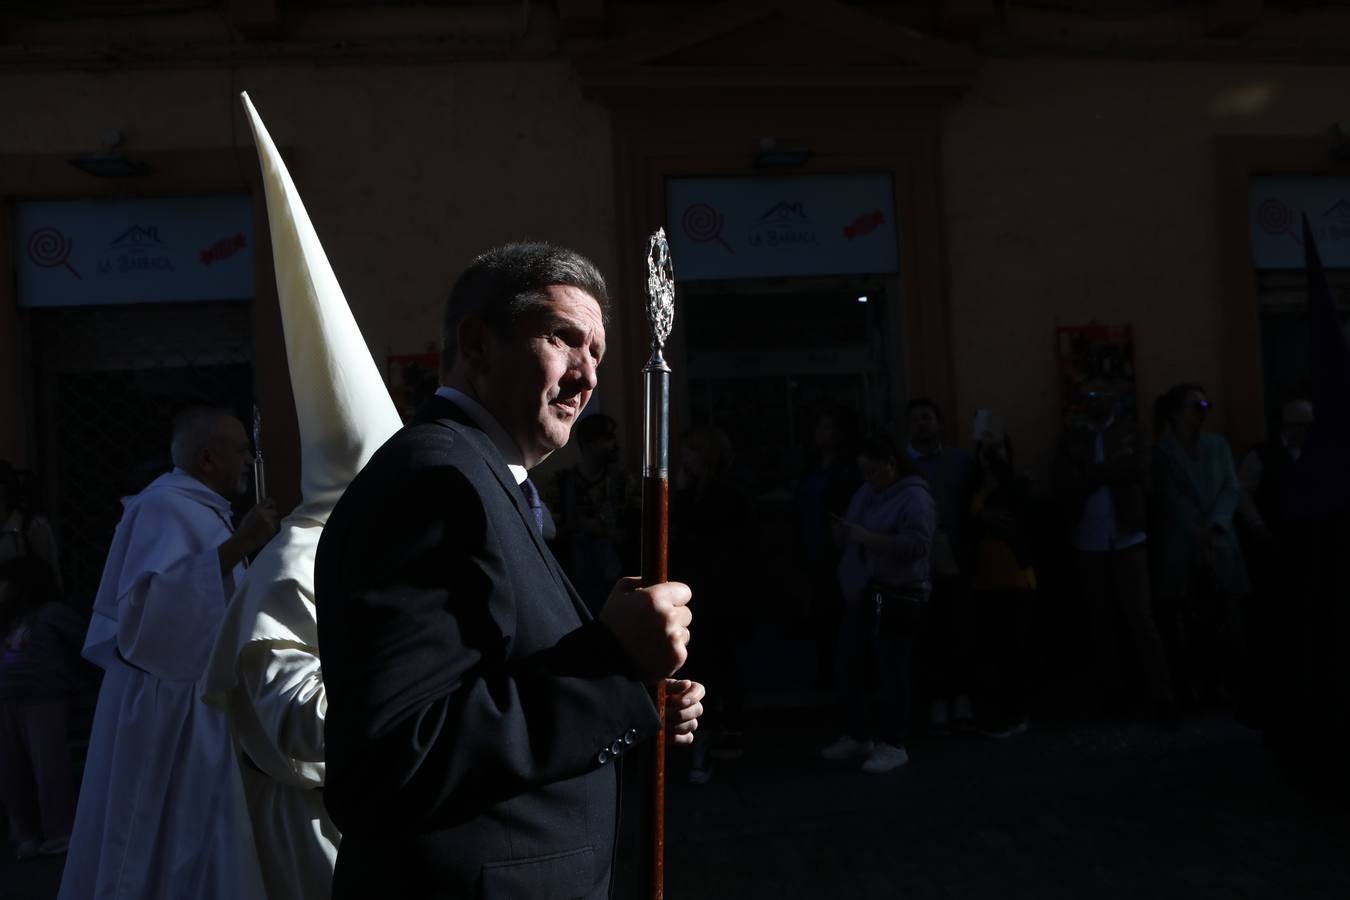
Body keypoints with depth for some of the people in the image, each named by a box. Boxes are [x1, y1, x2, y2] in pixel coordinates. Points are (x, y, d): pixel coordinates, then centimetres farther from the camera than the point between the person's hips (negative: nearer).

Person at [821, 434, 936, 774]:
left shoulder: (915, 497, -11)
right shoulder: (866, 491, 13)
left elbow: (916, 545, -24)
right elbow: (855, 536, 19)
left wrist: (864, 536, -25)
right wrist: (844, 533, -5)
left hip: (897, 598, -8)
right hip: (861, 595, 8)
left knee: (892, 672, -1)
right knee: (849, 668, 11)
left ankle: (893, 746, 12)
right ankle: (858, 737, 25)